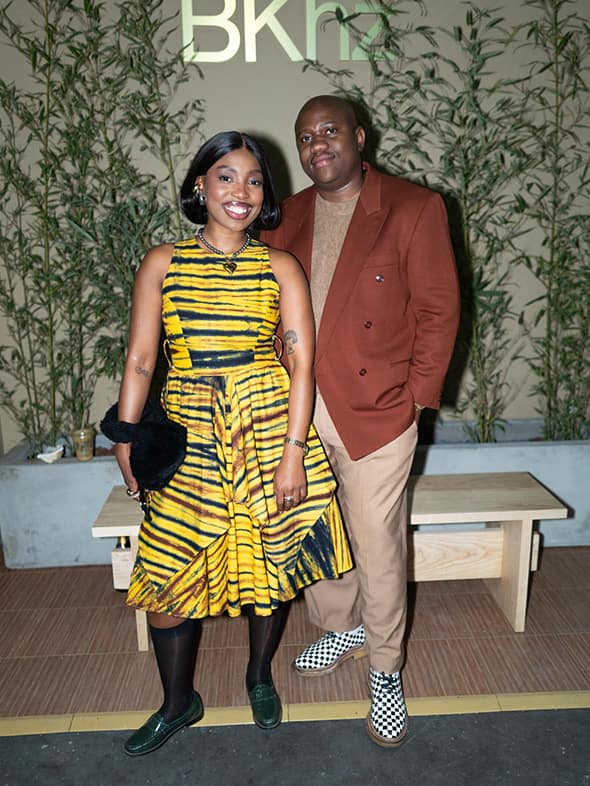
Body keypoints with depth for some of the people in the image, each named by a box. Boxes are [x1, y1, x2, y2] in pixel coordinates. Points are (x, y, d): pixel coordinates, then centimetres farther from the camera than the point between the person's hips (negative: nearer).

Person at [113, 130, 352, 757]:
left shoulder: (280, 268, 3)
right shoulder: (162, 263, 4)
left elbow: (301, 361, -3)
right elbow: (139, 362, 3)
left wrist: (294, 451, -10)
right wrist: (126, 445, -1)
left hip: (270, 428, 0)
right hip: (189, 438, 1)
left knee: (269, 562, 11)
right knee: (166, 572, 5)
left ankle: (259, 674, 41)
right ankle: (178, 702, 32)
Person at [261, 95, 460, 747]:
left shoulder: (413, 208, -4)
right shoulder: (285, 218, 9)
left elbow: (439, 309, -4)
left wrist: (417, 396, -8)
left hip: (375, 413, -4)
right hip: (297, 412, 5)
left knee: (377, 551, 5)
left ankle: (385, 669, 29)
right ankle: (342, 628, 44)